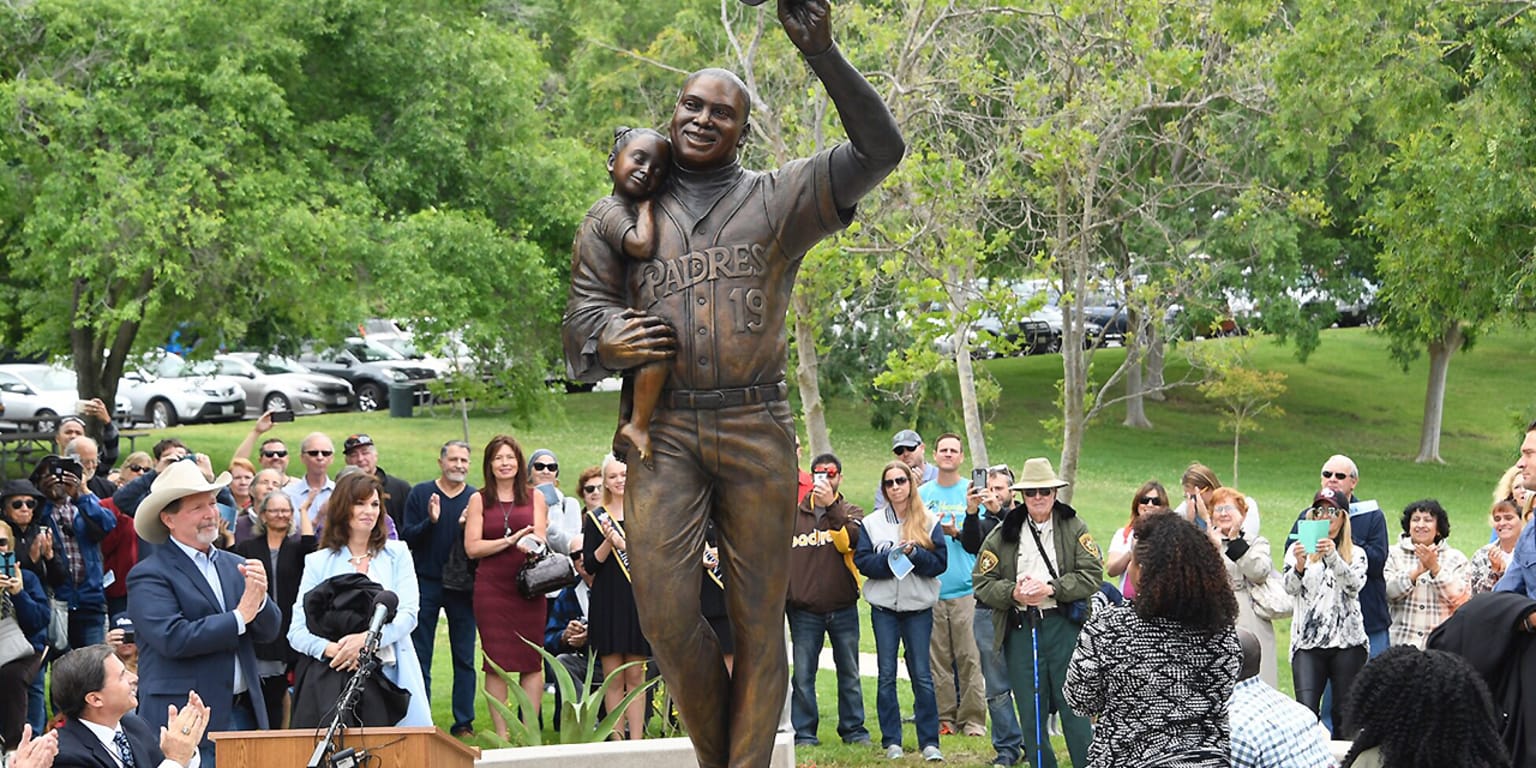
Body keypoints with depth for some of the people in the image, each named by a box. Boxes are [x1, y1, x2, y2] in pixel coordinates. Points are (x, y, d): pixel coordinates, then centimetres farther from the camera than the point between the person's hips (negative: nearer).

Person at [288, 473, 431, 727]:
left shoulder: (397, 554, 13)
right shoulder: (318, 562, 10)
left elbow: (409, 614, 1)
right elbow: (297, 631, 2)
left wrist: (367, 638, -17)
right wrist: (332, 650, -19)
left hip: (392, 675, 1)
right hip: (340, 677, -1)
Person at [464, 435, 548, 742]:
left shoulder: (534, 497, 11)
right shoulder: (479, 501, 8)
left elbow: (540, 538, 1)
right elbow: (472, 547, 0)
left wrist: (531, 544, -23)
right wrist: (510, 541, -11)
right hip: (491, 588, -1)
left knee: (532, 661, -1)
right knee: (496, 661, -2)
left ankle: (530, 731, 4)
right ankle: (500, 734, 2)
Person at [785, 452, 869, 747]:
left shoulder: (850, 513, 5)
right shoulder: (794, 514, 9)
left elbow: (853, 539, -18)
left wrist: (831, 505, -26)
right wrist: (780, 597, 8)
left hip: (843, 608, -1)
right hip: (804, 610, 1)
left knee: (849, 673, 7)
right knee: (803, 675, -1)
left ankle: (853, 729, 16)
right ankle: (804, 732, 6)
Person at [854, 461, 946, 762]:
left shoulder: (929, 523, 2)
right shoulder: (872, 523, 5)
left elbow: (940, 563, -4)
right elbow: (862, 561, -2)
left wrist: (914, 553, -18)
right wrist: (890, 559, -17)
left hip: (919, 607, -1)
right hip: (884, 607, 1)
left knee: (922, 675, -1)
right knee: (887, 674, 3)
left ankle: (929, 741, 4)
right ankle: (891, 741, 10)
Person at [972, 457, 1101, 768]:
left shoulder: (1074, 528, 4)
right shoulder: (1003, 533, 7)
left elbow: (1092, 575, -4)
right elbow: (982, 582, 5)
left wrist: (1051, 588, -15)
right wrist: (1014, 593, -12)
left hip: (1065, 628, -2)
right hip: (1020, 629, 2)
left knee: (1073, 707, -3)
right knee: (1030, 714, 7)